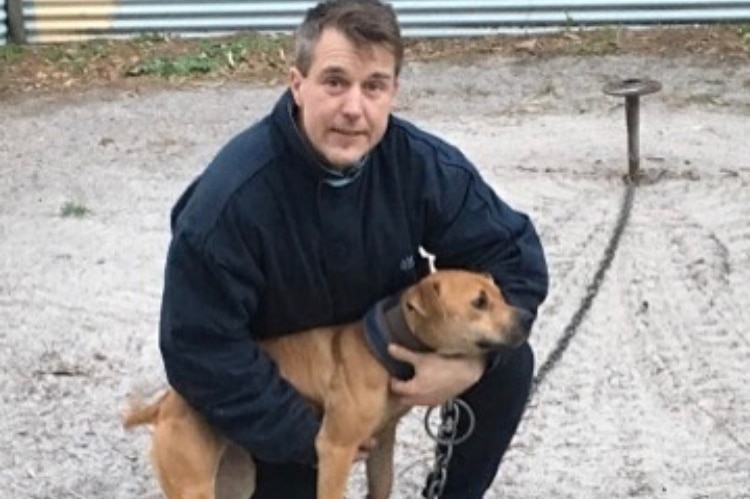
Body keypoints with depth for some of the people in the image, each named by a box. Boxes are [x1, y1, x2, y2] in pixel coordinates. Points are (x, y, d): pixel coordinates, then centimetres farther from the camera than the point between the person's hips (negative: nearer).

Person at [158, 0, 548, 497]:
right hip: (280, 381, -2)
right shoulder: (230, 199, -33)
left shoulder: (423, 163, -23)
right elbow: (200, 352, -26)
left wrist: (471, 359, -29)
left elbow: (516, 257, -14)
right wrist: (309, 435, -22)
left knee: (507, 363, -18)